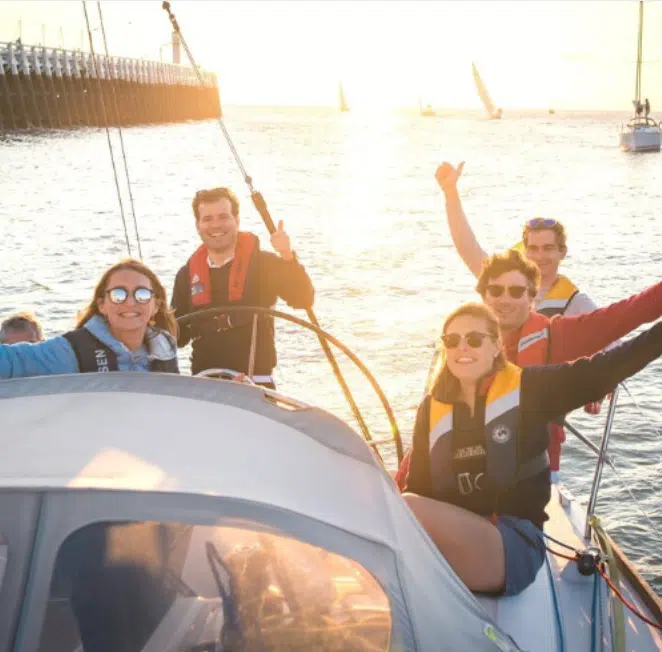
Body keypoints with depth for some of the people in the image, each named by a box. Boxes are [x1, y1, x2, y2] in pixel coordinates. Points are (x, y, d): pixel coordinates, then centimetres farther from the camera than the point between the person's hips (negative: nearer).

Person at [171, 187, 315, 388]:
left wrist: (288, 258, -26)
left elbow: (303, 299, -13)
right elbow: (180, 335, 15)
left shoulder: (263, 264, 0)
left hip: (255, 384, -3)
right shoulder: (187, 275, 9)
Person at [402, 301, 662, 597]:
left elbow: (603, 371, -7)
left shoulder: (528, 388, 1)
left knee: (408, 512, -29)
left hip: (515, 544, -4)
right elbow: (416, 488, 10)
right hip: (448, 541, 4)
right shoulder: (432, 408, 11)